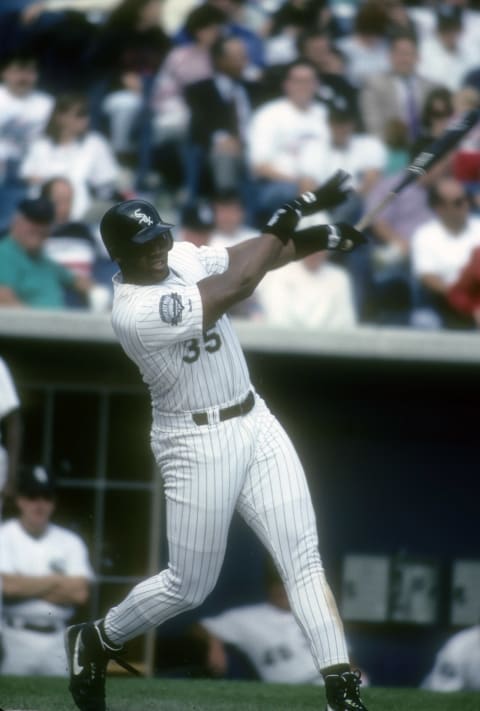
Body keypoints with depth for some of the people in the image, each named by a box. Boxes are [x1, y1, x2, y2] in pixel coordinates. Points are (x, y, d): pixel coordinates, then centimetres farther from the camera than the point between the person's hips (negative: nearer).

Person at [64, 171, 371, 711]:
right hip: (198, 444, -7)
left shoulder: (182, 258, 1)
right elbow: (238, 285, -28)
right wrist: (293, 212, -23)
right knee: (189, 586, 4)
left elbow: (263, 254, 1)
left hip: (255, 423, 7)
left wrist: (325, 237, -19)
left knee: (304, 559, -3)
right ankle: (93, 643, 30)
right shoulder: (134, 311, -25)